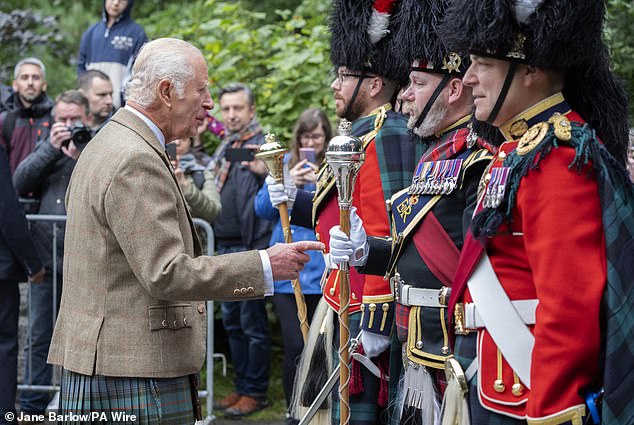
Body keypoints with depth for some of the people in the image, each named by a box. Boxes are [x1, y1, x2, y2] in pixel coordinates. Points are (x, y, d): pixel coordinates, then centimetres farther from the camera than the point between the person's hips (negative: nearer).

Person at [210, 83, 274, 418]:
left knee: (253, 323, -3)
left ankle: (255, 391, 4)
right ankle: (241, 386, 22)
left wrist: (264, 172, -34)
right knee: (232, 322, 13)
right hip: (225, 246, 9)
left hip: (249, 248, -9)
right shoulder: (224, 149, 16)